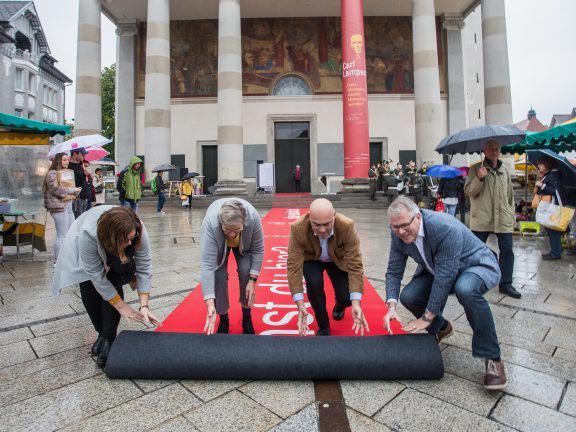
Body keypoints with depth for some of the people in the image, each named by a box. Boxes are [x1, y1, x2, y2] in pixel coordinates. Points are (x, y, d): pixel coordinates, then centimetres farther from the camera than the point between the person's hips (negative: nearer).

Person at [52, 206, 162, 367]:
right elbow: (97, 275, -34)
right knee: (90, 292, -11)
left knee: (114, 284, -17)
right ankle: (102, 334, 12)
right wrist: (121, 306, -29)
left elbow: (144, 267, -29)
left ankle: (109, 339, -3)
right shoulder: (88, 234, -43)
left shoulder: (138, 231, -38)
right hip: (83, 254, -1)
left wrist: (144, 305, -33)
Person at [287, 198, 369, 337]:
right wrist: (300, 304, -42)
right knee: (314, 283, -29)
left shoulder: (347, 227, -36)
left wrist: (356, 302, -41)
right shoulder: (298, 229, -36)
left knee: (346, 298, -13)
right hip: (311, 260, 0)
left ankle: (339, 305, 28)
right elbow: (294, 266, -33)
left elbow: (355, 265, -32)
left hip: (338, 260, 1)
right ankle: (323, 327, -1)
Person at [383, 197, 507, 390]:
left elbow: (445, 277, -33)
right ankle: (440, 328, 17)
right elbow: (394, 271, -9)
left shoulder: (445, 228, -35)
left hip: (476, 265, -6)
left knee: (465, 289, -39)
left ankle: (492, 358, -18)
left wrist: (427, 318, -27)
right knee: (408, 296, -16)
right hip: (435, 270, 6)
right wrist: (392, 307, -23)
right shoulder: (398, 233, -16)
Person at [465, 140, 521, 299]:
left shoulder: (505, 170, 13)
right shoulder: (475, 169, 0)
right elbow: (469, 191, -8)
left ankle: (506, 284, 16)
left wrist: (512, 214, 15)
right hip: (481, 218, -4)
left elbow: (510, 194, 19)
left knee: (507, 250, 4)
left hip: (503, 219, 4)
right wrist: (479, 178, -24)